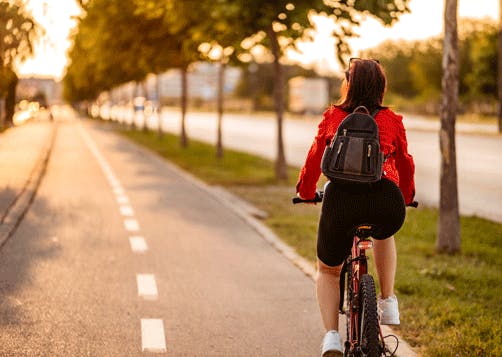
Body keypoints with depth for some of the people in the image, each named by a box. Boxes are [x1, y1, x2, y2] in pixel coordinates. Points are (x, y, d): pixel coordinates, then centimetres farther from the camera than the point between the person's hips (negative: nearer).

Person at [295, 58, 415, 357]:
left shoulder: (332, 117, 14)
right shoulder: (393, 121, 16)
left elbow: (314, 159, 22)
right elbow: (405, 164, 27)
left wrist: (306, 193, 40)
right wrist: (407, 197, 46)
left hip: (341, 199, -1)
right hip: (388, 203, 1)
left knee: (328, 271, 24)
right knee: (384, 234, 39)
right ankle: (388, 302, 29)